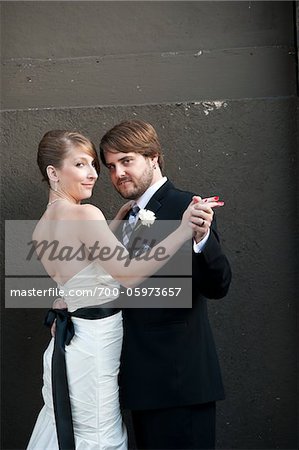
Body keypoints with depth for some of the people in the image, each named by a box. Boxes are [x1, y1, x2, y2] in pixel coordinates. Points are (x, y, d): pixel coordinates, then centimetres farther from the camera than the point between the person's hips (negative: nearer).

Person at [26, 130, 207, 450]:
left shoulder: (42, 227, 8)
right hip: (93, 345, -9)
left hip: (66, 339, 9)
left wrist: (115, 223, 18)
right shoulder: (85, 214, -19)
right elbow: (130, 273, -25)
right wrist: (182, 232, -27)